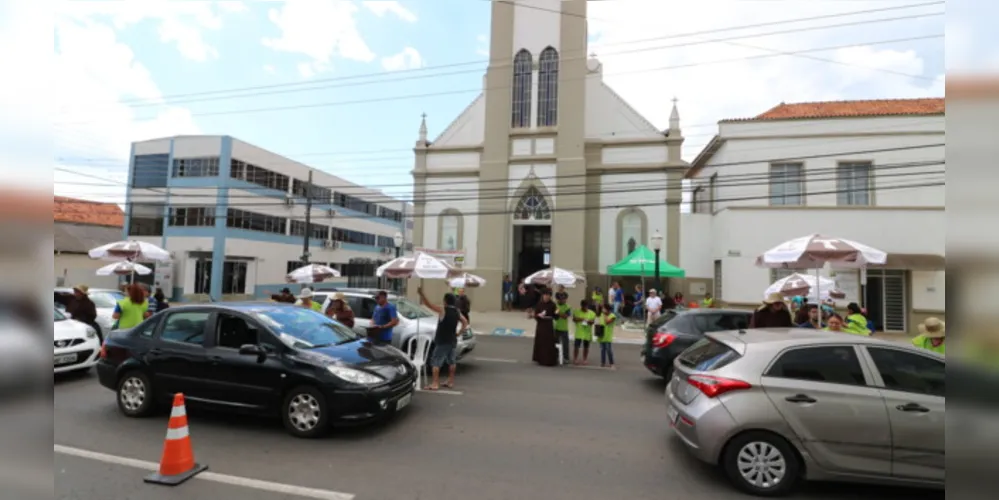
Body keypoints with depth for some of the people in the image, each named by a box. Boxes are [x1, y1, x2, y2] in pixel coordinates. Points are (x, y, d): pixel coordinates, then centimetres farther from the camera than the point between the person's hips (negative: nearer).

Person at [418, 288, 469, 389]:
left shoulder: (442, 310, -14)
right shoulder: (457, 312, 4)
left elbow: (428, 304, -17)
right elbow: (465, 322, 12)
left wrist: (421, 293, -15)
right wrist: (458, 333, 13)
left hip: (442, 341, -6)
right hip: (452, 341, 7)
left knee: (435, 362, -2)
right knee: (452, 362, 16)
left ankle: (434, 384, -6)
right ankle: (450, 382, 23)